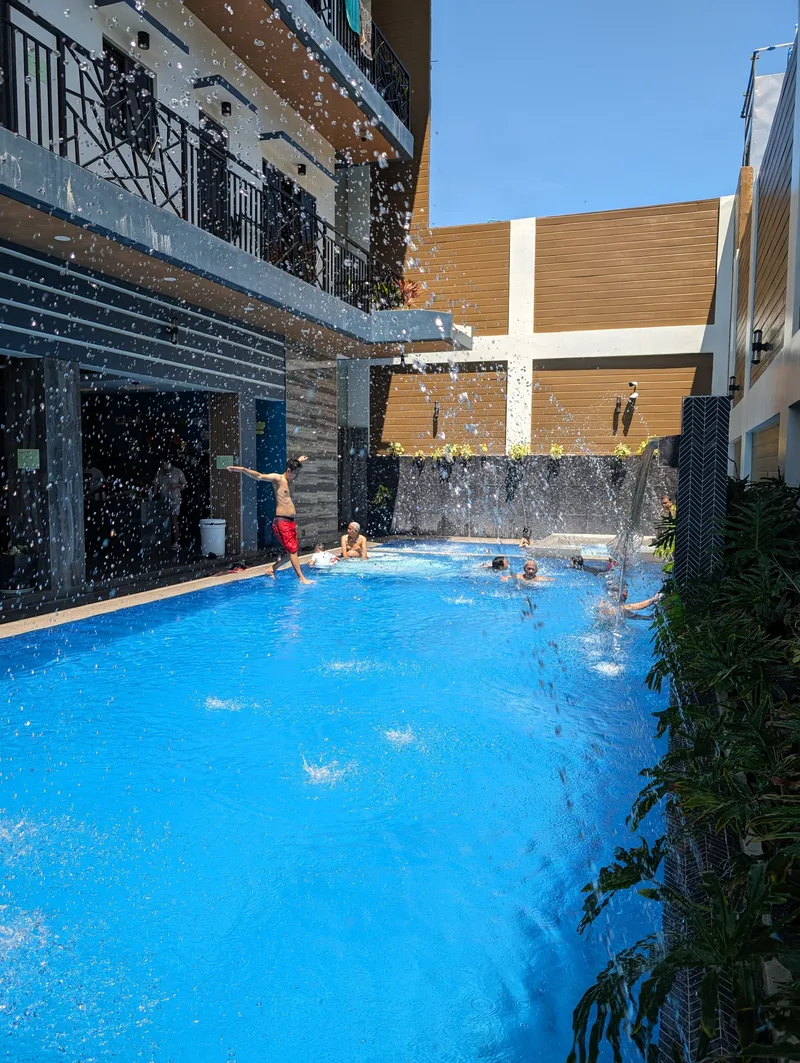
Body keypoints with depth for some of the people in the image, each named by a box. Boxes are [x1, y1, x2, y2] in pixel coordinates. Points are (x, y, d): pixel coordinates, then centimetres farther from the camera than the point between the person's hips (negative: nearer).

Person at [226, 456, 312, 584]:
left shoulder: (290, 481, 15)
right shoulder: (277, 479, -7)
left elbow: (294, 469, 40)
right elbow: (259, 476, -22)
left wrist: (298, 461, 55)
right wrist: (243, 469, -36)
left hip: (291, 522, 8)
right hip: (282, 522, -8)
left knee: (289, 551, 11)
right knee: (292, 550, -7)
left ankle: (271, 569, 24)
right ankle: (301, 578, -5)